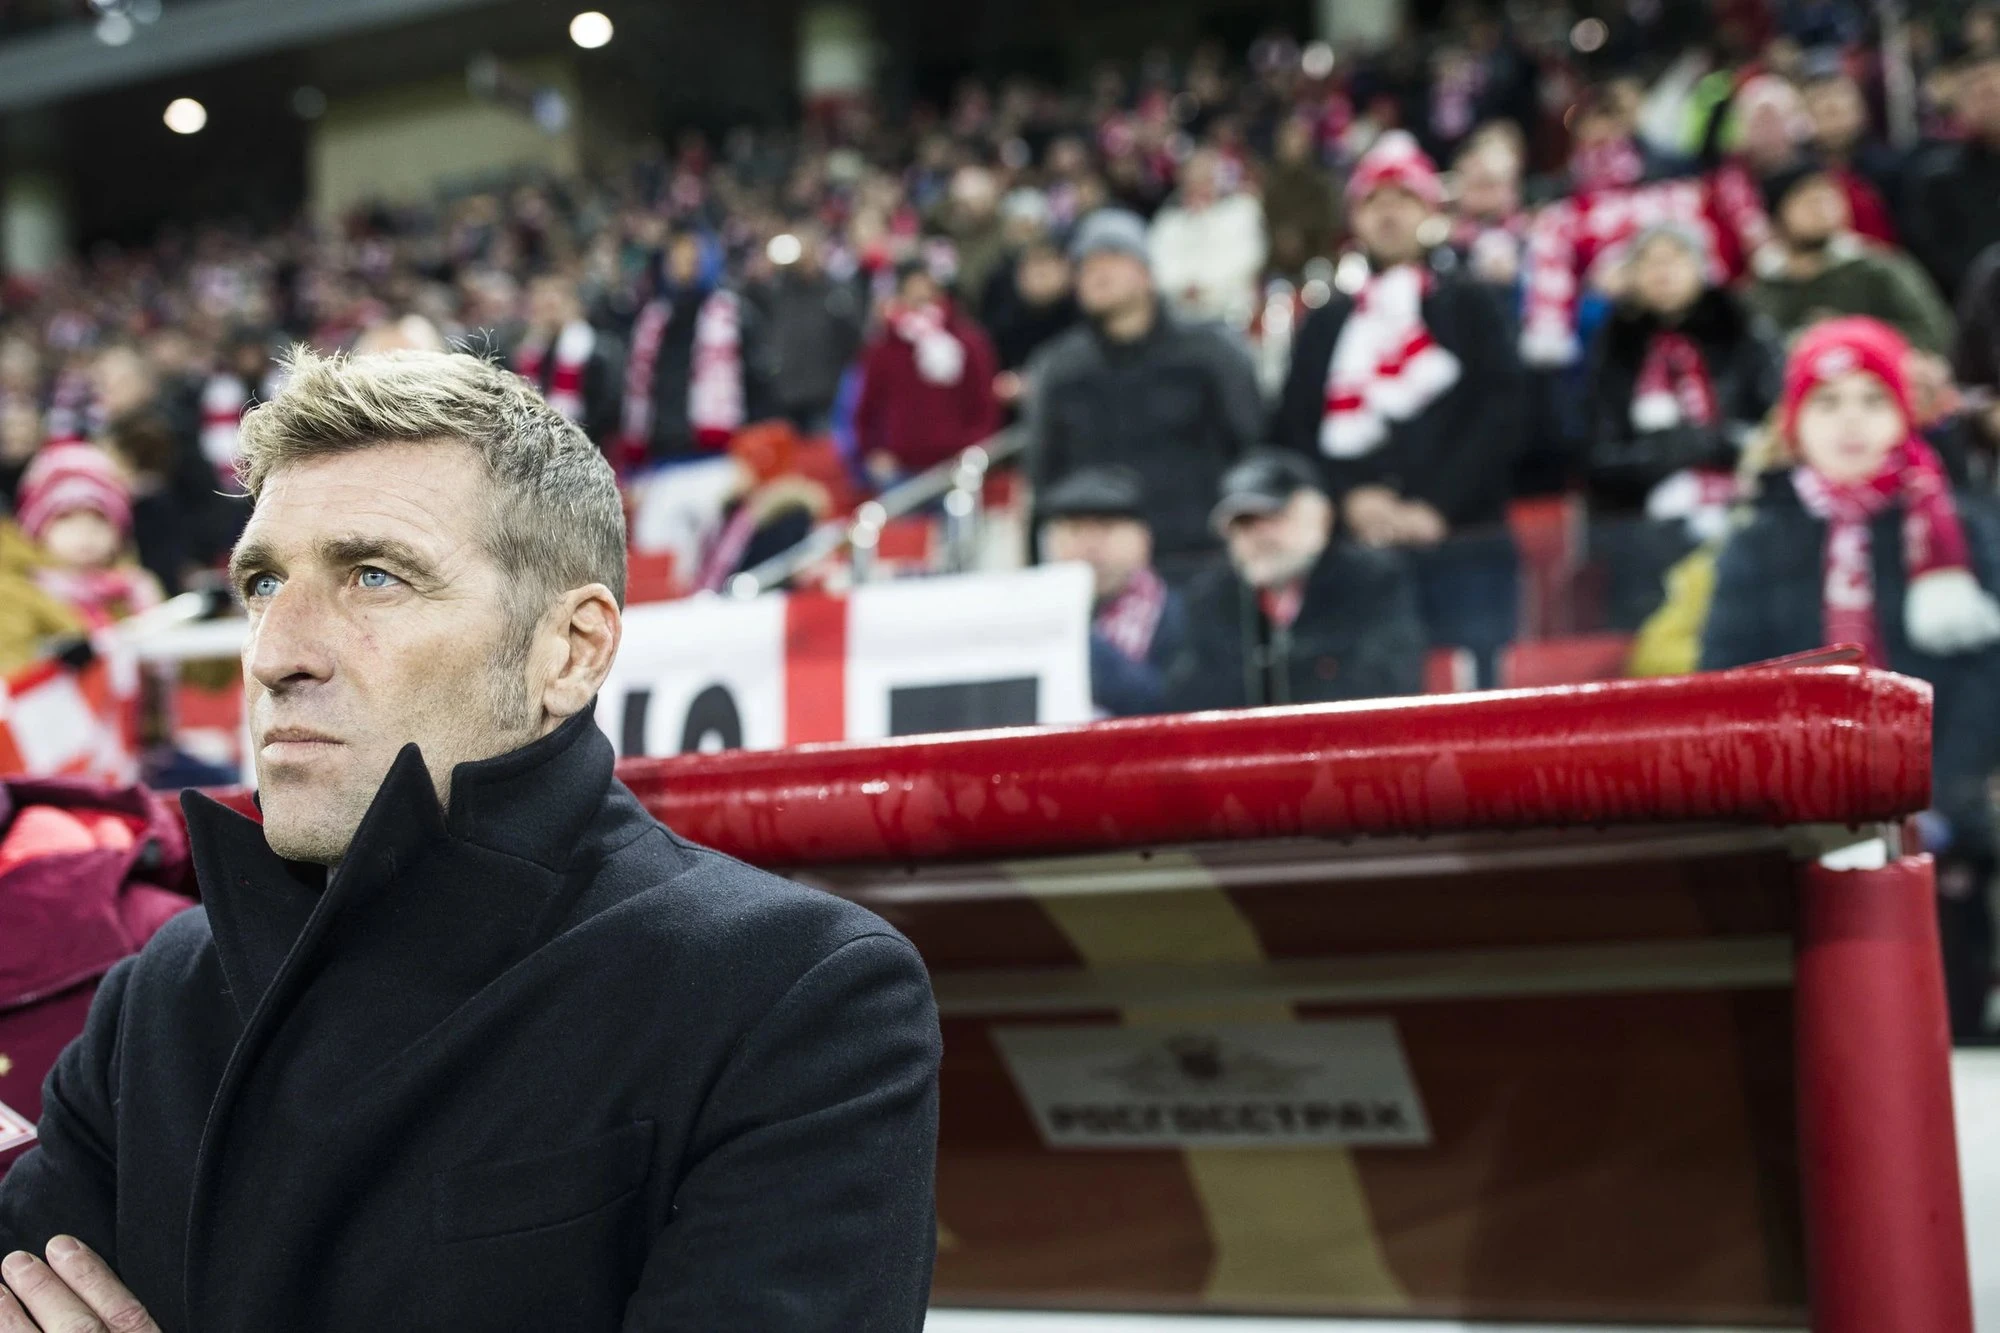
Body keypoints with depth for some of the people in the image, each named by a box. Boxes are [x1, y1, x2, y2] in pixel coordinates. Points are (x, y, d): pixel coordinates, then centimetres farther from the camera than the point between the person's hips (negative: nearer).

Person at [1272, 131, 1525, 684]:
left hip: (1463, 553, -2)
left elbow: (1502, 415, 0)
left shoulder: (1471, 305, 10)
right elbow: (1293, 430, 10)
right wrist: (1350, 498, -7)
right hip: (1359, 554, 2)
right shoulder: (1327, 322, 18)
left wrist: (1436, 507, -10)